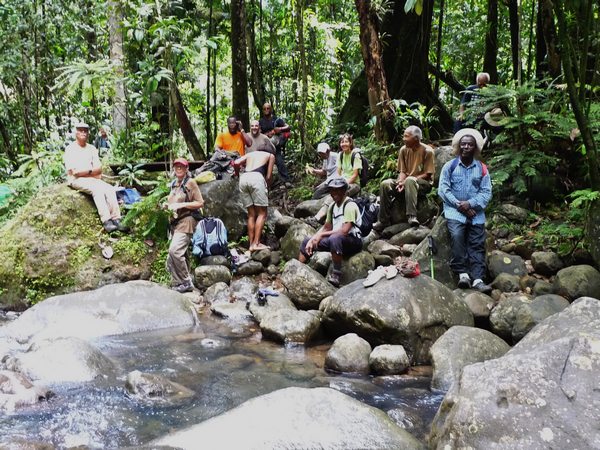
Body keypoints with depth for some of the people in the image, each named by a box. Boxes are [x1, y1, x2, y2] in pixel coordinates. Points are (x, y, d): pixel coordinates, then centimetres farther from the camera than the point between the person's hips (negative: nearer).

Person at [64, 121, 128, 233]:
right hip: (76, 180, -6)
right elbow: (75, 171, -11)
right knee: (97, 189, -32)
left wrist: (84, 172, -9)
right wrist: (91, 171, -3)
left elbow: (99, 168, 7)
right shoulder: (70, 149, 0)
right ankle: (106, 221, -41)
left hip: (92, 179, 6)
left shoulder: (92, 148, 17)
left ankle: (116, 219, -30)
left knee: (110, 189, -21)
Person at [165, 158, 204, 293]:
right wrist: (167, 205, 10)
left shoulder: (190, 182, -3)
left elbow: (200, 203, -7)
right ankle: (178, 284, 16)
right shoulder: (173, 184, 18)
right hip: (174, 222, 8)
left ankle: (186, 282, -14)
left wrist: (182, 205, -16)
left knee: (175, 250, -23)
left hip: (186, 221, -8)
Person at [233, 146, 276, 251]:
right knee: (262, 213, 2)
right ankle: (256, 243, -9)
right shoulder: (271, 155, 24)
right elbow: (268, 176, 14)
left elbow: (236, 163, 14)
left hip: (243, 178, 4)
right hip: (256, 177, -4)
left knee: (251, 214, 11)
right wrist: (266, 188, 29)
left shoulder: (250, 154, 32)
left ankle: (251, 243, 6)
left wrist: (237, 173, 32)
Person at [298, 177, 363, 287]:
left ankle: (336, 275, -32)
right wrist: (313, 239, -1)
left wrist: (321, 235, -22)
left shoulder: (350, 206, -16)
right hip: (339, 241, 9)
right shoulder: (333, 206, 11)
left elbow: (344, 231, -26)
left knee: (335, 238, -41)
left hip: (353, 241, -9)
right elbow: (326, 227, 15)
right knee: (307, 241, 9)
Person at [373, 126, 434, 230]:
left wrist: (406, 181, -21)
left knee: (410, 181, -39)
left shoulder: (427, 151, -11)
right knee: (385, 184, -18)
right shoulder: (404, 150, 4)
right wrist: (400, 182, -17)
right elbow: (402, 171, 7)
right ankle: (384, 220, -17)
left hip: (424, 183, -5)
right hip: (406, 182, 6)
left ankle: (411, 216, -46)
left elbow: (427, 174, -13)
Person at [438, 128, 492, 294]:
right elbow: (443, 189, -3)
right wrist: (459, 205, -14)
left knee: (477, 243, -10)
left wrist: (470, 204, -15)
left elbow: (486, 192, 0)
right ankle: (463, 273, -22)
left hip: (476, 212, 2)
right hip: (454, 209, -2)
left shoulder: (482, 169, 8)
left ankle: (478, 278, -16)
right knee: (457, 236, -27)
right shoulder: (450, 166, 5)